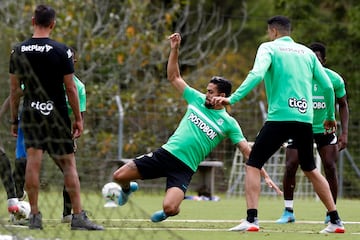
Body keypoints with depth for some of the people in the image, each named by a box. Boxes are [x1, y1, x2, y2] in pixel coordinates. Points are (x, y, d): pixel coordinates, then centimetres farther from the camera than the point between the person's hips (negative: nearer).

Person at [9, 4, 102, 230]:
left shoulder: (18, 51, 1)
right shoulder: (61, 51, -8)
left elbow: (14, 88, 5)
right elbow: (70, 88, -7)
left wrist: (14, 119, 14)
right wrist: (78, 118, 2)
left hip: (30, 113, 2)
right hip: (56, 114, -2)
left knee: (33, 162, 1)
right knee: (68, 163, 3)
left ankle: (35, 216, 0)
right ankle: (78, 216, 1)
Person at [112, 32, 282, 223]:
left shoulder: (229, 124, 0)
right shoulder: (197, 100, 10)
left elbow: (247, 151, -3)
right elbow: (173, 77, 15)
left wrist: (265, 175, -11)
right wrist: (175, 49, 4)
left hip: (184, 168, -3)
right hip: (166, 152, 3)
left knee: (170, 208, -27)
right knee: (119, 176, -7)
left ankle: (168, 213, 15)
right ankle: (128, 188, 33)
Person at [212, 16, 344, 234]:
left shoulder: (269, 48, 3)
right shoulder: (307, 52, 16)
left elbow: (256, 75, -16)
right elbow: (328, 86, 14)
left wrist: (232, 99, -19)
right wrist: (331, 116, 28)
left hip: (279, 116, -5)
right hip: (305, 118, 5)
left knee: (253, 165, 2)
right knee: (310, 169, 21)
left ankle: (252, 220, -14)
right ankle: (336, 221, 19)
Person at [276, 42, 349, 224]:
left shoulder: (335, 79, -12)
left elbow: (343, 105, 2)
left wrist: (344, 132, -5)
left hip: (325, 129, 1)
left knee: (330, 168, -8)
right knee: (290, 166, -10)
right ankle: (288, 211, 3)